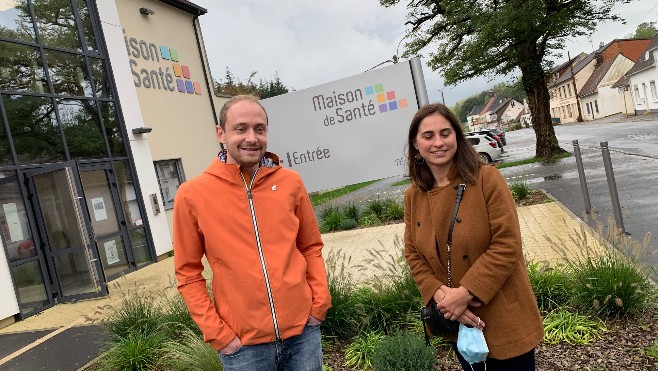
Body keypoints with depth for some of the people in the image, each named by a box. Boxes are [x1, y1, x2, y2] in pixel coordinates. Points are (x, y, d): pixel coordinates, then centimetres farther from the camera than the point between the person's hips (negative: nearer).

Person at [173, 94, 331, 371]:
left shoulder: (290, 182, 0)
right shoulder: (192, 195, -7)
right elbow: (188, 273, -2)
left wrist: (319, 303, 1)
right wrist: (218, 334, -6)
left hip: (303, 330, 2)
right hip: (243, 342, -2)